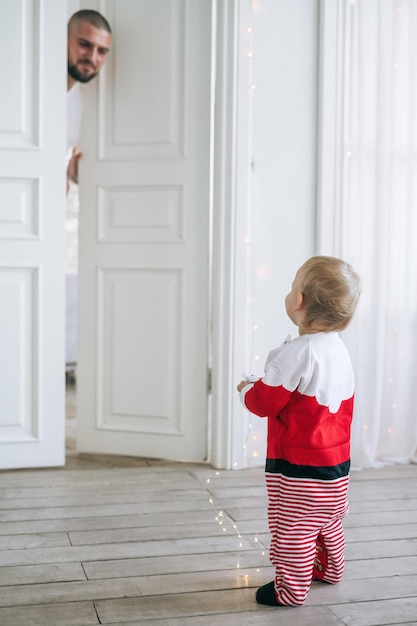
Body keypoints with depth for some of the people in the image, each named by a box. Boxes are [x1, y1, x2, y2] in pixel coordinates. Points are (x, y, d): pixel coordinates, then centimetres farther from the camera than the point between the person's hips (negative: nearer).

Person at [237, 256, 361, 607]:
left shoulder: (294, 354, -23)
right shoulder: (340, 351, 4)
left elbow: (264, 403, -18)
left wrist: (246, 390, 5)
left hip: (299, 465, -9)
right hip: (337, 461, 9)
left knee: (292, 528, 3)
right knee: (329, 522, 25)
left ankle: (291, 590, 13)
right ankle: (329, 569, 43)